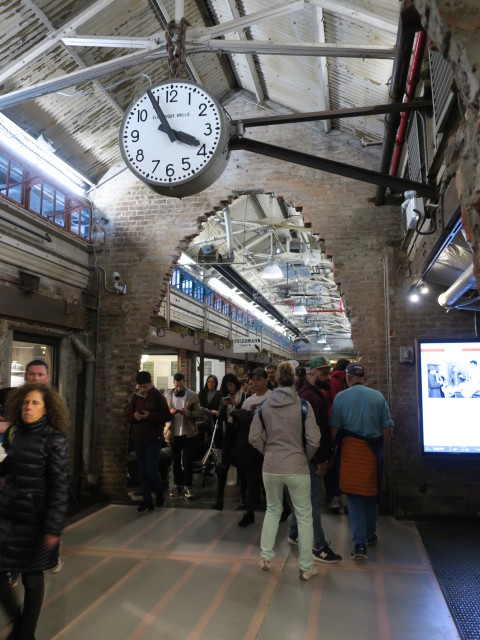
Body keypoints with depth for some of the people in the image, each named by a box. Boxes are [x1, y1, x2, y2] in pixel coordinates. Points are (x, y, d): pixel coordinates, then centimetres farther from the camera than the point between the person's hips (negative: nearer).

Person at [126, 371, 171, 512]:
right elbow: (128, 417, 12)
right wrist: (134, 416, -11)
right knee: (143, 471, 7)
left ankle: (160, 495, 17)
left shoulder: (158, 397, -4)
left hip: (154, 438, -4)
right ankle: (147, 501, 16)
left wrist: (149, 415, -19)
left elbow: (167, 417, -8)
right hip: (138, 438, 4)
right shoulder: (136, 397, 8)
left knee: (151, 470, -8)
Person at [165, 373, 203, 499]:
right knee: (175, 461, 11)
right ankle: (177, 485, 23)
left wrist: (186, 412, -22)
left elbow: (199, 414, -6)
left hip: (188, 433, -3)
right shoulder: (168, 396, 4)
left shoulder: (193, 396, -3)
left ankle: (187, 487, 7)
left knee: (187, 462, -1)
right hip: (173, 433, 3)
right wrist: (170, 413, -17)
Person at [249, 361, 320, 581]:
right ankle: (306, 567, 21)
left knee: (273, 510, 24)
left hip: (270, 467, 3)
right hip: (297, 468, -3)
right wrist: (306, 456, 5)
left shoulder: (264, 405, -2)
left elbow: (254, 438, 0)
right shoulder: (303, 405, -11)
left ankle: (265, 557, 29)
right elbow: (313, 440, -13)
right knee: (304, 516, 12)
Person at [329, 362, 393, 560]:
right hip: (373, 449, 2)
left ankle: (360, 543, 0)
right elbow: (387, 428, 0)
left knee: (354, 496, 6)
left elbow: (335, 428, -7)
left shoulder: (341, 397, -5)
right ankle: (370, 534, 36)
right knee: (371, 493, 20)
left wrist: (336, 447, 8)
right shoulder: (377, 396, -1)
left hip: (351, 449, -2)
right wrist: (381, 448, 12)